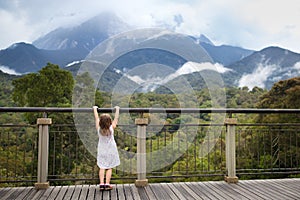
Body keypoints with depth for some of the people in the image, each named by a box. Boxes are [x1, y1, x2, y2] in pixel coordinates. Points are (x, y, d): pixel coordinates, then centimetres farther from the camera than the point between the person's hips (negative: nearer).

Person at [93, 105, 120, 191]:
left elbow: (96, 118, 0)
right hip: (111, 151, -1)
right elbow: (116, 119, -5)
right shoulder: (111, 128, -18)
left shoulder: (98, 129, -15)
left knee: (102, 167, 8)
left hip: (101, 151, 2)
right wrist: (117, 109, 9)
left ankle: (101, 183, 2)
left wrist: (95, 109, 13)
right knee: (109, 167, 6)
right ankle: (107, 184, 4)